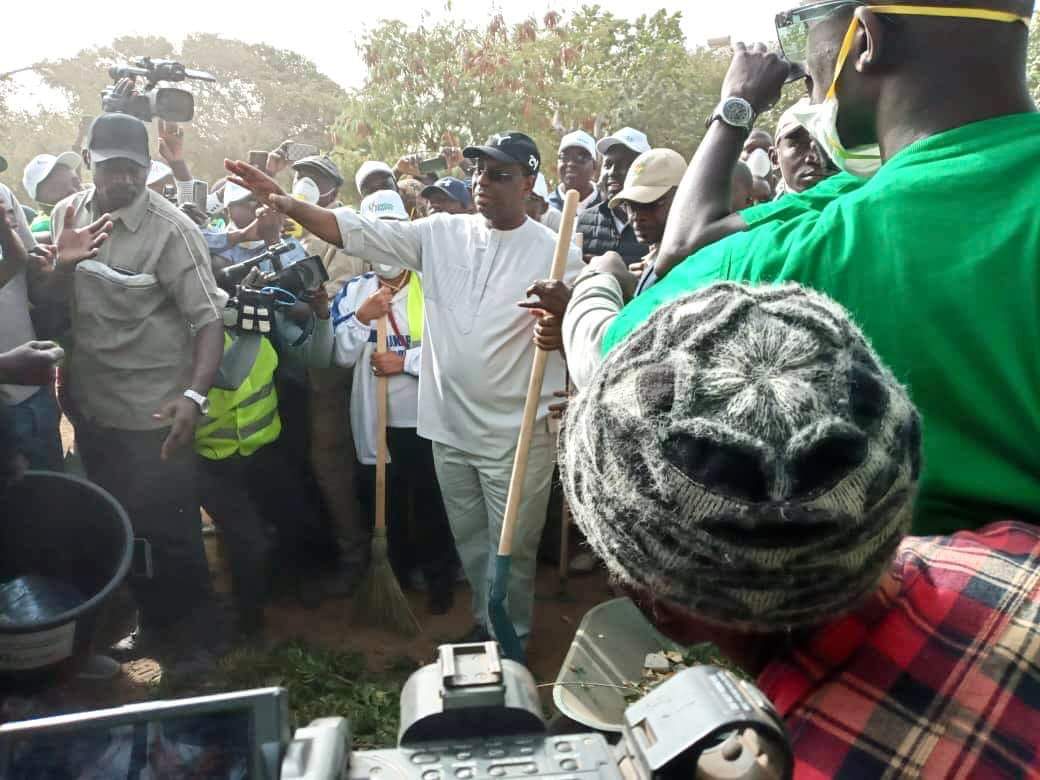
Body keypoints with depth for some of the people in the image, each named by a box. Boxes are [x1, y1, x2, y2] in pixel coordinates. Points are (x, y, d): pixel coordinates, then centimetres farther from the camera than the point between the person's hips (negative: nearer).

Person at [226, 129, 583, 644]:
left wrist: (559, 332, -30)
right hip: (450, 424, 4)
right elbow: (355, 232, -2)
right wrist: (287, 204, -14)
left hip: (517, 433, -4)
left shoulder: (556, 253, -8)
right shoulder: (441, 233, 1)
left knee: (512, 548, 10)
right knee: (468, 540, 21)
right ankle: (484, 622, 43)